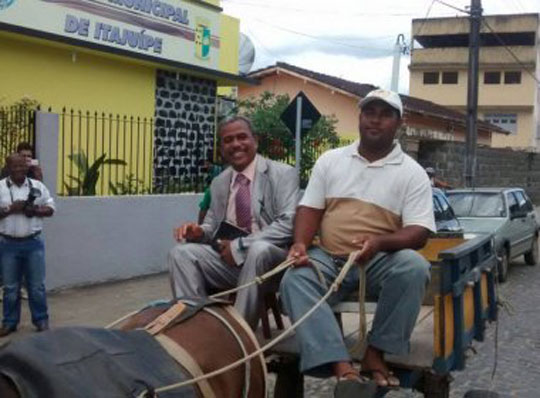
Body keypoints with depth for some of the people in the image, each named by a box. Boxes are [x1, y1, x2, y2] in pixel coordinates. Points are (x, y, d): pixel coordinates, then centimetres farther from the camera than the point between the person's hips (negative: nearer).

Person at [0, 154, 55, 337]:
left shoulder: (38, 186, 3)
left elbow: (50, 208, 4)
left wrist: (35, 211, -13)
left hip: (33, 243, 1)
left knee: (37, 286, 6)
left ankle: (41, 321, 16)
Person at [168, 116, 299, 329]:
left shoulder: (282, 174, -3)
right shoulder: (219, 183, 15)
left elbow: (288, 225, -15)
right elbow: (213, 226, 20)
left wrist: (239, 245, -19)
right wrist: (199, 232, -6)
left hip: (269, 256, -4)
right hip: (227, 258, 5)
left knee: (258, 249, -38)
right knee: (181, 252, -18)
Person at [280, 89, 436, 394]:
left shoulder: (412, 172, 1)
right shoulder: (330, 160, 10)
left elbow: (419, 232, -7)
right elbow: (311, 208, 8)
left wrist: (379, 242, -27)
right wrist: (301, 244, -13)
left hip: (381, 261, -2)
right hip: (328, 258, 2)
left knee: (414, 266, -33)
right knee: (294, 279, -28)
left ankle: (376, 352, -18)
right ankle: (344, 369, -39)